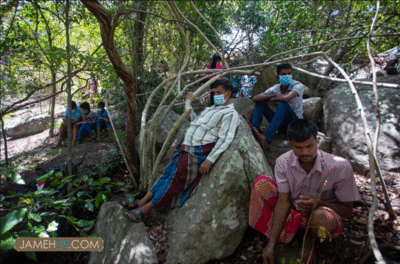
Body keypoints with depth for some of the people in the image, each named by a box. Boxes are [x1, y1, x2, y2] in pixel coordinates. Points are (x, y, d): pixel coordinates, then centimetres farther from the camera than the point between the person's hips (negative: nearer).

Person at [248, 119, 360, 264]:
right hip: (293, 212, 2)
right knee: (261, 182, -21)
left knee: (322, 216, -41)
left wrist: (319, 203, -36)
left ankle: (310, 239, -3)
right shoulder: (283, 162, -18)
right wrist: (271, 244, -22)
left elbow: (347, 210, -14)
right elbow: (283, 201, -17)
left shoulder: (340, 167, -24)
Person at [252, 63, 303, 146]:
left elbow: (286, 98, -34)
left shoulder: (298, 85, -12)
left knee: (283, 105, -35)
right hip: (281, 124, 5)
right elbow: (255, 98, -10)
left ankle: (266, 138, -47)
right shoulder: (276, 88, 0)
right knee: (260, 103, -7)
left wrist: (270, 99, -16)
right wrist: (274, 95, -21)